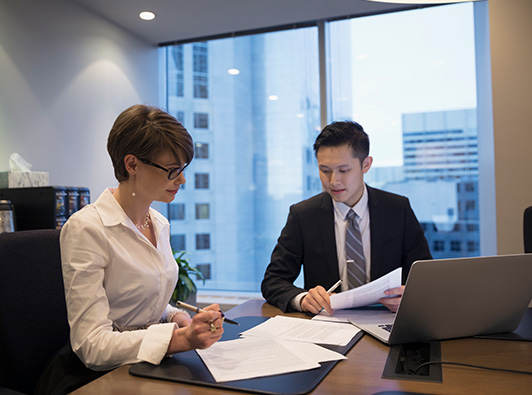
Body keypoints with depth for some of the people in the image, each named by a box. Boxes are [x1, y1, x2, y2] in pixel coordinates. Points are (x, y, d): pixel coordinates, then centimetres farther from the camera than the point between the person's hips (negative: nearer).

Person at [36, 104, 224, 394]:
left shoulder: (160, 224, 8)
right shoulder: (86, 228, -16)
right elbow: (92, 344, -20)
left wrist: (176, 316, -2)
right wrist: (181, 339, -30)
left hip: (150, 365, 7)